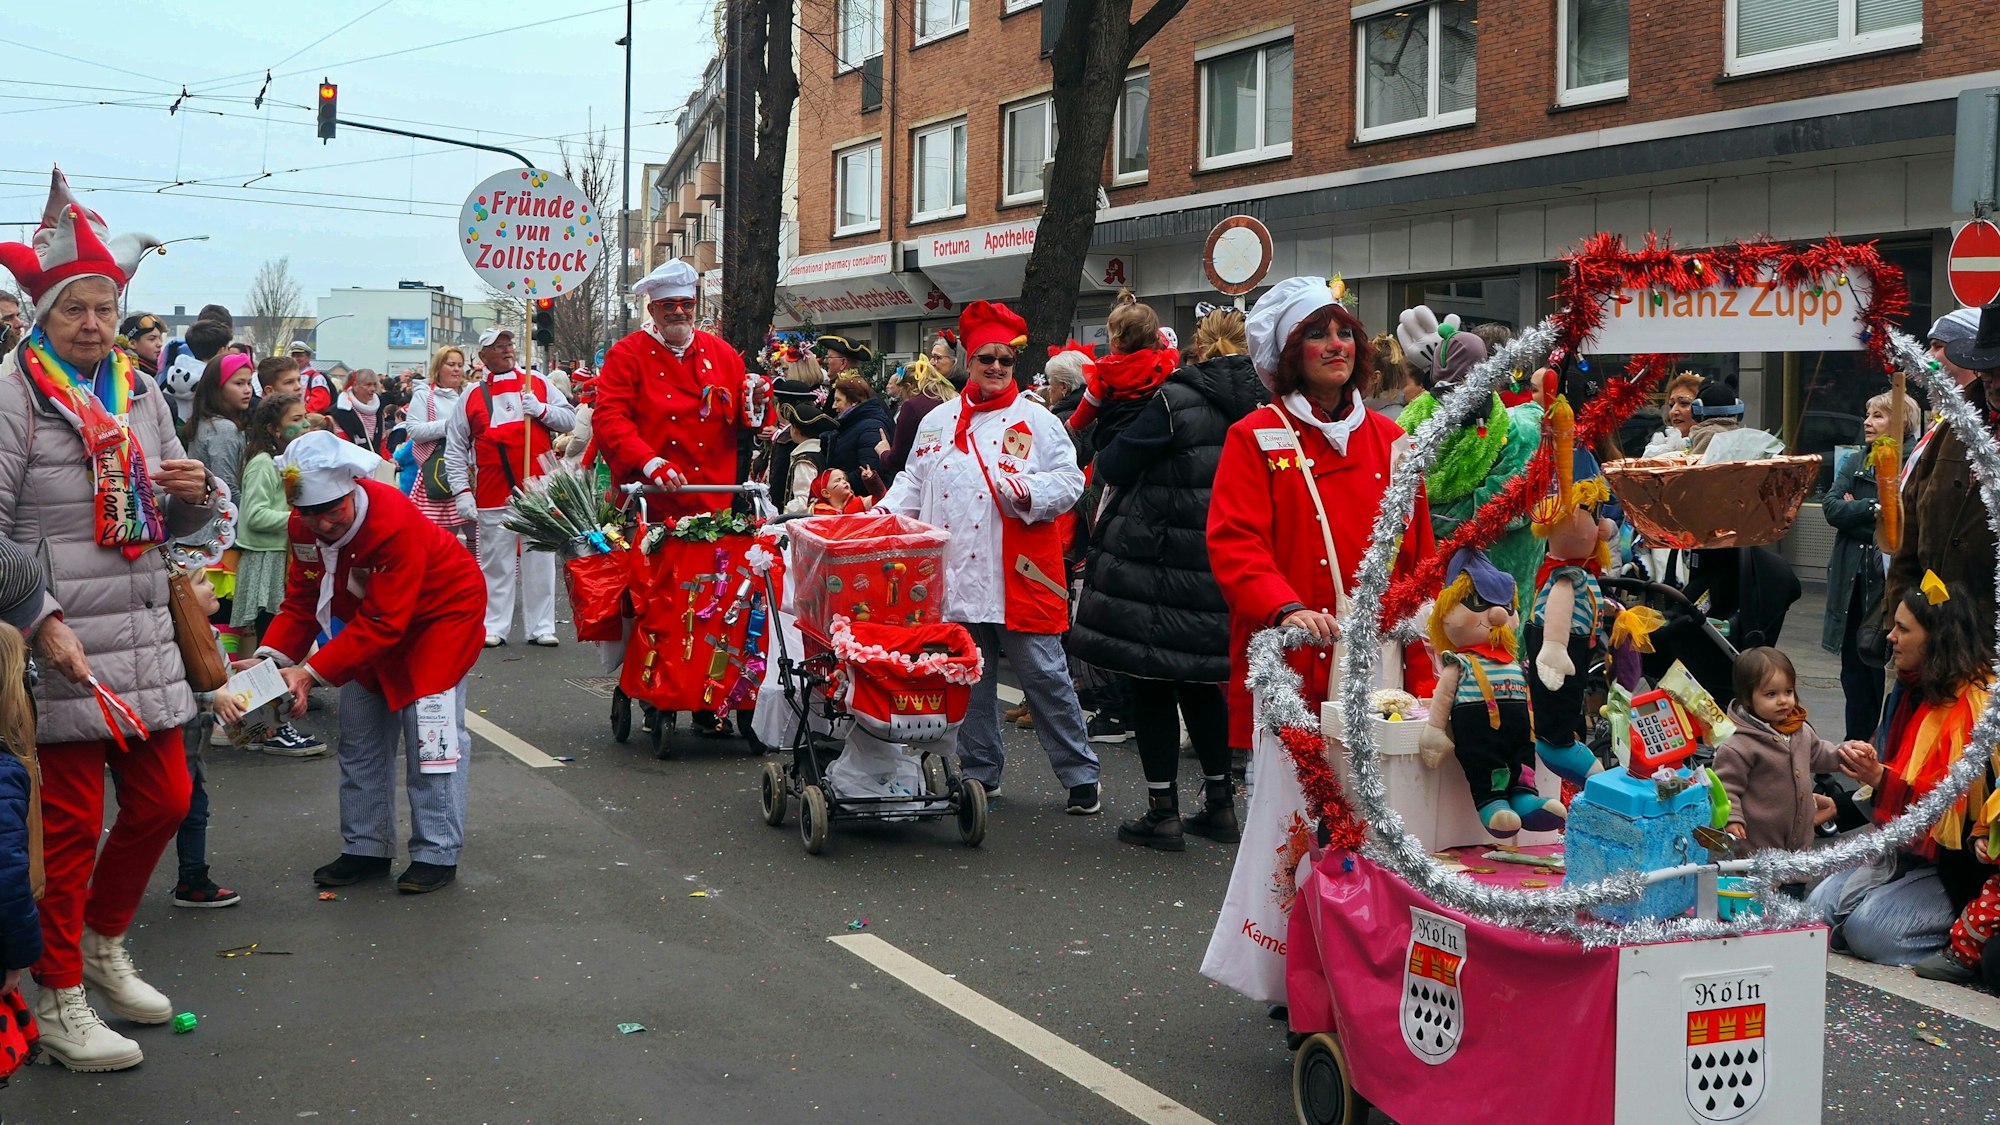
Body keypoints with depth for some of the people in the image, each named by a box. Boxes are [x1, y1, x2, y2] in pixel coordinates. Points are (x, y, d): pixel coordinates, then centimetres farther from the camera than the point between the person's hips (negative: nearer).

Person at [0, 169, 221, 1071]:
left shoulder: (142, 394, 12)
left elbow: (170, 521, 19)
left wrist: (194, 495, -4)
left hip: (144, 637, 7)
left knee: (162, 800, 13)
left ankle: (103, 945, 36)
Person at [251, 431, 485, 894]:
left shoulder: (394, 522, -38)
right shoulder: (304, 526, -17)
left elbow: (383, 623, -37)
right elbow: (302, 602, -11)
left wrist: (312, 672, -42)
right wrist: (270, 658, -28)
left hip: (441, 613, -7)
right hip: (373, 619, 7)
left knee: (430, 733, -12)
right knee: (360, 737, 9)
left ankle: (437, 855, -1)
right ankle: (366, 849, 21)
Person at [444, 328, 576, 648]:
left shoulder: (537, 383, 8)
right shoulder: (470, 398, 6)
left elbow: (569, 420, 8)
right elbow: (455, 450, 6)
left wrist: (542, 410, -10)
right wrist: (461, 491, -3)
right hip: (493, 496, 0)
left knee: (540, 560, 3)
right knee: (496, 563, 3)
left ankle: (541, 627, 8)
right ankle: (494, 626, 10)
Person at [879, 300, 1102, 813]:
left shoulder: (1035, 419, 1)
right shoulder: (938, 422, 14)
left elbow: (1070, 481, -3)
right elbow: (914, 482, 20)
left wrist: (1028, 491, -20)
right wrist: (882, 516, 5)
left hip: (1020, 576, -4)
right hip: (957, 577, 4)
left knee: (1045, 677, -1)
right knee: (970, 680, 11)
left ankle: (1081, 777, 7)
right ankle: (980, 772, 24)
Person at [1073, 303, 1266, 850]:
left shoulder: (1177, 401, -14)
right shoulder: (1261, 405, 2)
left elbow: (1113, 465, -11)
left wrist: (1104, 461, 12)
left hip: (1156, 564, -6)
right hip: (1220, 572, 6)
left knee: (1151, 684, 4)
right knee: (1201, 683, 18)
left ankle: (1163, 813, 5)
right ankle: (1220, 804, 22)